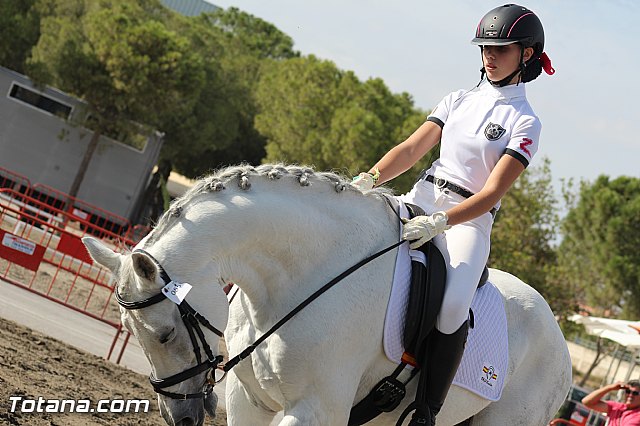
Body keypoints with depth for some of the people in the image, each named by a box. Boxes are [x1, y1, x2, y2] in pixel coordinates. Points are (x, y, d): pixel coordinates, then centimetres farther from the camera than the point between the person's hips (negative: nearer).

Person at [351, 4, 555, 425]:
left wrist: (438, 223, -26)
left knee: (453, 306, -32)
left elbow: (492, 193, -12)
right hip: (420, 199, 5)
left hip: (469, 220, -5)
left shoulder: (525, 123, -2)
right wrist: (367, 179, -13)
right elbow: (413, 147, 5)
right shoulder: (459, 100, 14)